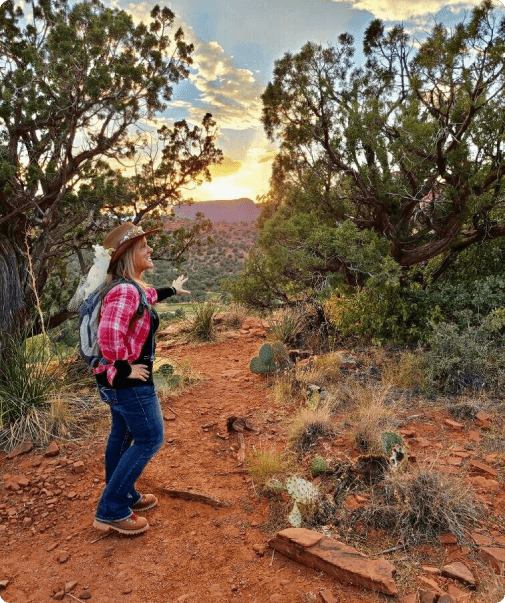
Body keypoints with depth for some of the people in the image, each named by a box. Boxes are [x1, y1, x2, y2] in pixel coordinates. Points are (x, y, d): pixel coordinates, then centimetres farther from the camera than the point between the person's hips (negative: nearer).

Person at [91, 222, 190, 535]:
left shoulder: (131, 287, 6)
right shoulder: (125, 291, -25)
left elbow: (146, 296, 31)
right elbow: (109, 334, -37)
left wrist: (171, 290, 45)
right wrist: (125, 369, -24)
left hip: (119, 380, 10)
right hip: (130, 381, -10)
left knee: (123, 434, 21)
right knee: (150, 439, 0)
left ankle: (125, 496, 39)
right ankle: (110, 511, 9)